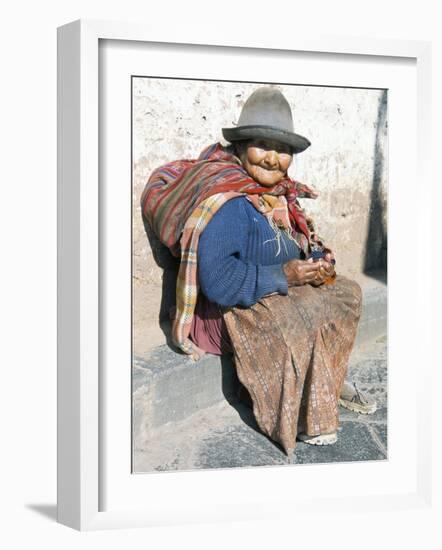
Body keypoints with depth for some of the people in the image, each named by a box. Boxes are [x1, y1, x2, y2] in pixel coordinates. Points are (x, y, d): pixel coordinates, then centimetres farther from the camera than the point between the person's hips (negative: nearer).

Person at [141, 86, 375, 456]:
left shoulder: (279, 193, 3)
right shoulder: (227, 203, -25)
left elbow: (300, 245, 16)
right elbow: (217, 280, -33)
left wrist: (318, 258, -6)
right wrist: (283, 275, -29)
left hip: (280, 290, 10)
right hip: (233, 309, -10)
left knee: (345, 292, 9)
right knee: (304, 321, -27)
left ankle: (330, 382, 17)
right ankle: (300, 419, -7)